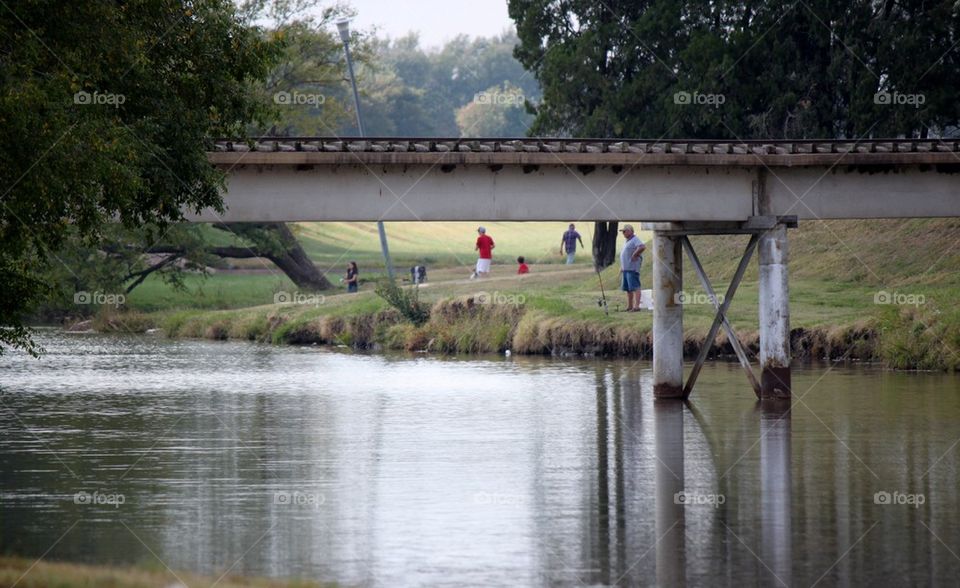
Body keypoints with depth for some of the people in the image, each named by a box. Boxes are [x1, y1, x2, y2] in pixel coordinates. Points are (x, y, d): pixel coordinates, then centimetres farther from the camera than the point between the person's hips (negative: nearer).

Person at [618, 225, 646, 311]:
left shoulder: (635, 240, -10)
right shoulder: (627, 241, 21)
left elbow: (642, 247, -30)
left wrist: (634, 255, -21)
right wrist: (622, 267, 23)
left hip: (632, 268, -10)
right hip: (626, 268, 10)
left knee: (635, 288, -12)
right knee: (627, 289, 12)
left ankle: (636, 306, -15)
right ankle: (629, 306, 17)